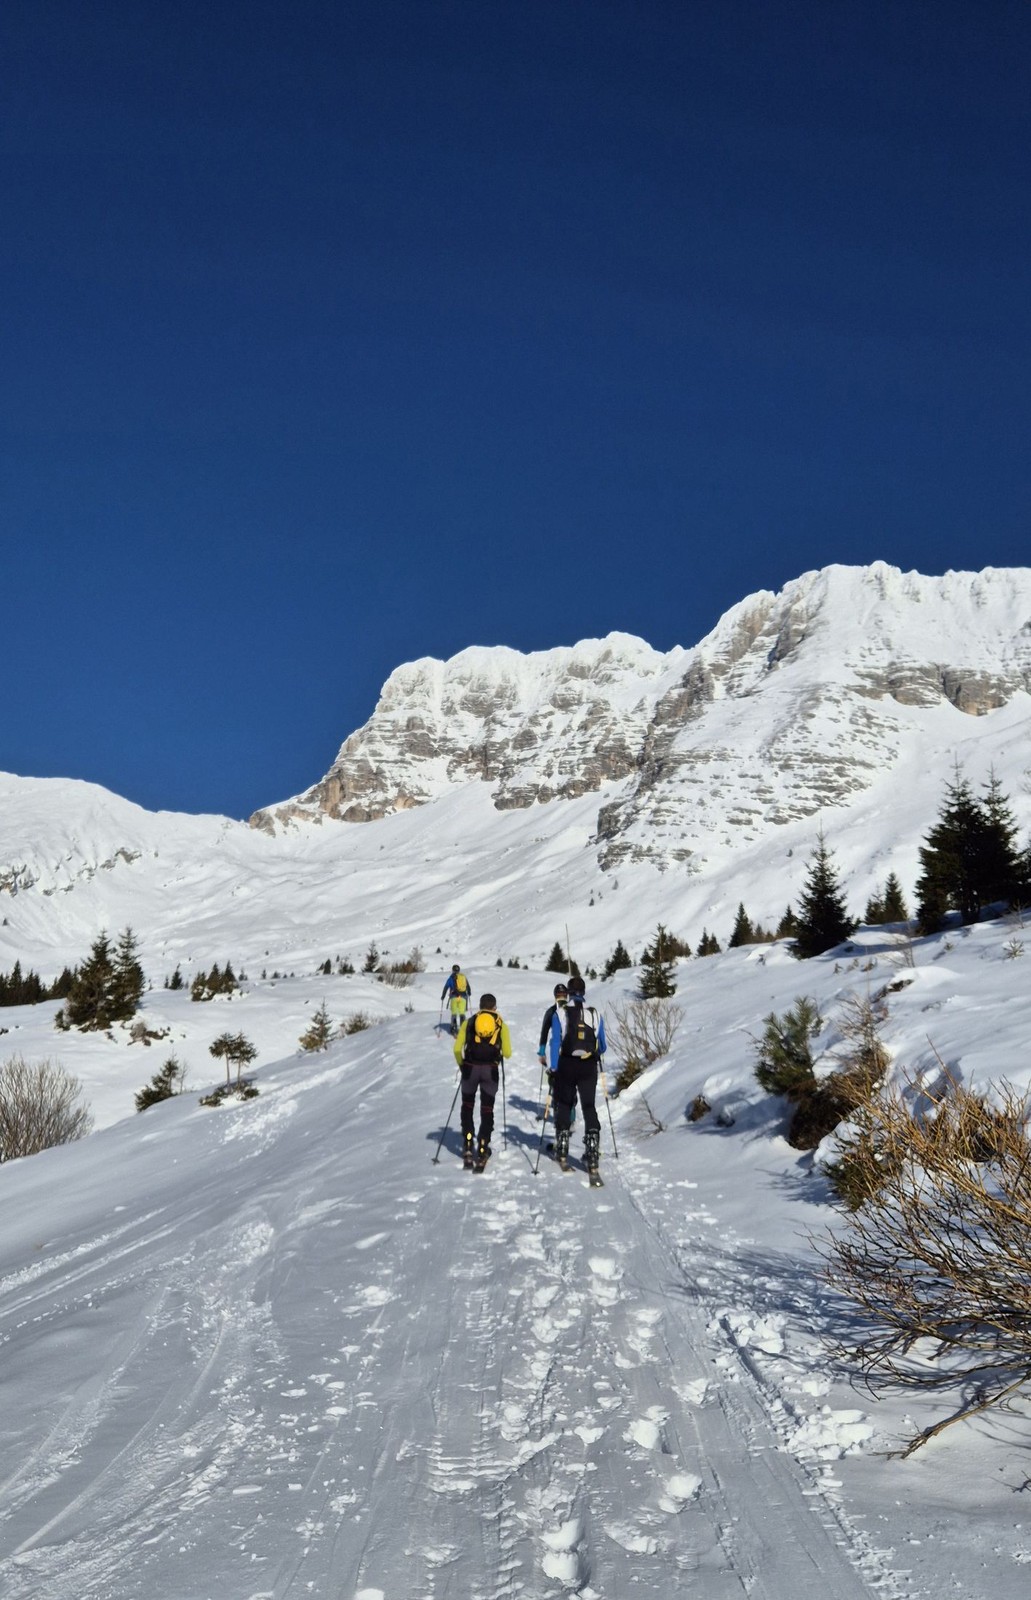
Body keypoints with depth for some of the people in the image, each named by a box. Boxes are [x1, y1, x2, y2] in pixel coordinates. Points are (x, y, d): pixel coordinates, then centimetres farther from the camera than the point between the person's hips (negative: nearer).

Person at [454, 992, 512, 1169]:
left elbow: (457, 1049, 0)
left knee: (467, 1106, 18)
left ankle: (468, 1145, 11)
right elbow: (507, 1053, 2)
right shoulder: (501, 1025, 7)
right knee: (487, 1110, 8)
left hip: (470, 1068, 0)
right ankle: (482, 1150, 0)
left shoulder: (469, 1022, 8)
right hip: (491, 1070, 0)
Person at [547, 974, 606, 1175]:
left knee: (564, 1106, 16)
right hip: (589, 1067, 1)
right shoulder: (596, 1014, 0)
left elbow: (555, 1043, -8)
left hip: (566, 1065, -1)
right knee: (589, 1108, 3)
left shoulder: (560, 1013, -6)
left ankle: (562, 1151, 24)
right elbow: (602, 1046, 7)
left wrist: (553, 1069, -4)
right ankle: (592, 1156, -8)